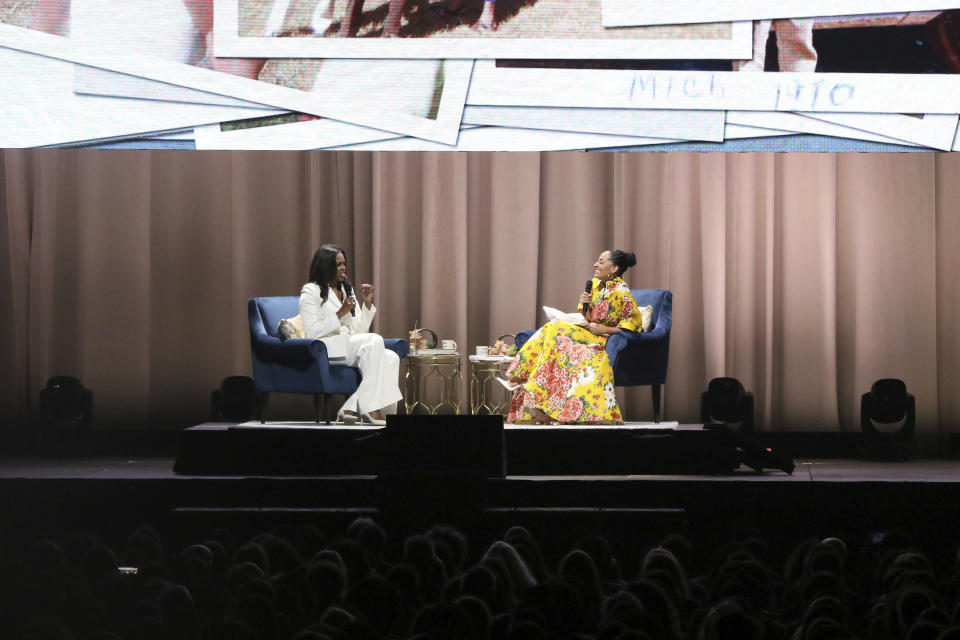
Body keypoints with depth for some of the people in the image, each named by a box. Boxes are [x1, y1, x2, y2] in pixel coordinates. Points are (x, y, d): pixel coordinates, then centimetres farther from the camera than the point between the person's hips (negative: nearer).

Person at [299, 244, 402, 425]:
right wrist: (340, 313, -14)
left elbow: (360, 330, 19)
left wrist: (367, 303, 7)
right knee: (375, 341, -31)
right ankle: (370, 408, -34)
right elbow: (311, 333, -11)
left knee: (391, 358, -21)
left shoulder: (346, 290, 23)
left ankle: (351, 408, -28)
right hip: (326, 348, -7)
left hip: (351, 346, 7)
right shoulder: (311, 292, 1)